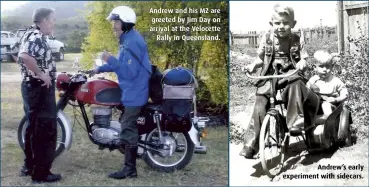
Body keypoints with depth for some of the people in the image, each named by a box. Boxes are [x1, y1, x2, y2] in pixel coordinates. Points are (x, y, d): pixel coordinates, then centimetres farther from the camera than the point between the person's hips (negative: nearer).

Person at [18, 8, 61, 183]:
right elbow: (25, 56, -37)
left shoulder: (32, 34, 14)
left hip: (32, 87, 11)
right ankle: (41, 172, 2)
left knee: (33, 128, 18)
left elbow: (22, 57, 23)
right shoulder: (36, 36, -18)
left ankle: (29, 166, 28)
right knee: (46, 129, -4)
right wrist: (41, 74, -26)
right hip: (40, 88, -11)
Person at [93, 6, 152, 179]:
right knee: (128, 125, 18)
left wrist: (110, 59, -28)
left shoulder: (132, 42, -22)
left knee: (128, 129, -7)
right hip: (131, 90, 11)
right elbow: (122, 63, 23)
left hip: (134, 92, -11)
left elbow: (129, 71, -27)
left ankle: (130, 169, -2)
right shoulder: (128, 39, 13)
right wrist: (101, 68, 17)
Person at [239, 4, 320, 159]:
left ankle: (295, 121, -25)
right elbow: (261, 58, 16)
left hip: (289, 76, 0)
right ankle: (252, 143, -3)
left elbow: (303, 58, 3)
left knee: (295, 85, -37)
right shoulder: (267, 38, 6)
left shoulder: (296, 41, 3)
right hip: (268, 79, 0)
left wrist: (301, 64, -20)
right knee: (259, 109, -14)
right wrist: (252, 66, -3)